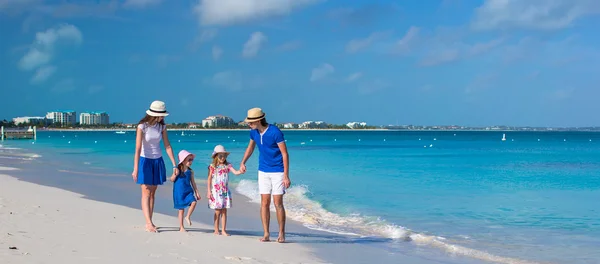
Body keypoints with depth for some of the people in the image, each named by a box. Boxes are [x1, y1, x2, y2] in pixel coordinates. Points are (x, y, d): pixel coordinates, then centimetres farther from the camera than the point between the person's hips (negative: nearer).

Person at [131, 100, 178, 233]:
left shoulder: (162, 126, -3)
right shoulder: (142, 126, -16)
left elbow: (167, 146, 0)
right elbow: (138, 148, -19)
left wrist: (174, 165, -2)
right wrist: (135, 169, -23)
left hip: (158, 161, 5)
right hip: (145, 161, -5)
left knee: (152, 193, 8)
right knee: (146, 193, -7)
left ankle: (149, 222, 14)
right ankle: (149, 223, -12)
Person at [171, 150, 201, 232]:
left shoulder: (190, 171, 3)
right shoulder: (177, 169, -5)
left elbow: (193, 182, 10)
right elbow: (172, 180, 1)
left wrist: (197, 192, 8)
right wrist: (175, 174, -18)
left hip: (188, 191, 3)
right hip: (179, 192, -3)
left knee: (193, 202, -22)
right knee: (181, 209, 3)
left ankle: (188, 217, 1)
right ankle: (181, 227, 14)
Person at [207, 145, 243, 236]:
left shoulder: (227, 165, 3)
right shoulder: (213, 166, -3)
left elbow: (235, 172, -9)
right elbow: (209, 179, -2)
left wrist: (241, 171, -31)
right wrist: (208, 191, -6)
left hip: (225, 191, 3)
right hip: (216, 191, -2)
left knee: (224, 211, 3)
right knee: (217, 211, 2)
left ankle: (223, 230, 8)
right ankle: (216, 230, 12)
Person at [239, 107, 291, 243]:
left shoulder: (275, 132, -19)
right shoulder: (254, 132, 0)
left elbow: (285, 154, -16)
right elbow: (250, 147, 21)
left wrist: (286, 176, -19)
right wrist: (243, 162, 10)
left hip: (278, 171, -5)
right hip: (263, 171, 5)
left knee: (278, 203, -5)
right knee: (264, 203, 2)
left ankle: (281, 234, 7)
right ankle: (266, 234, 8)